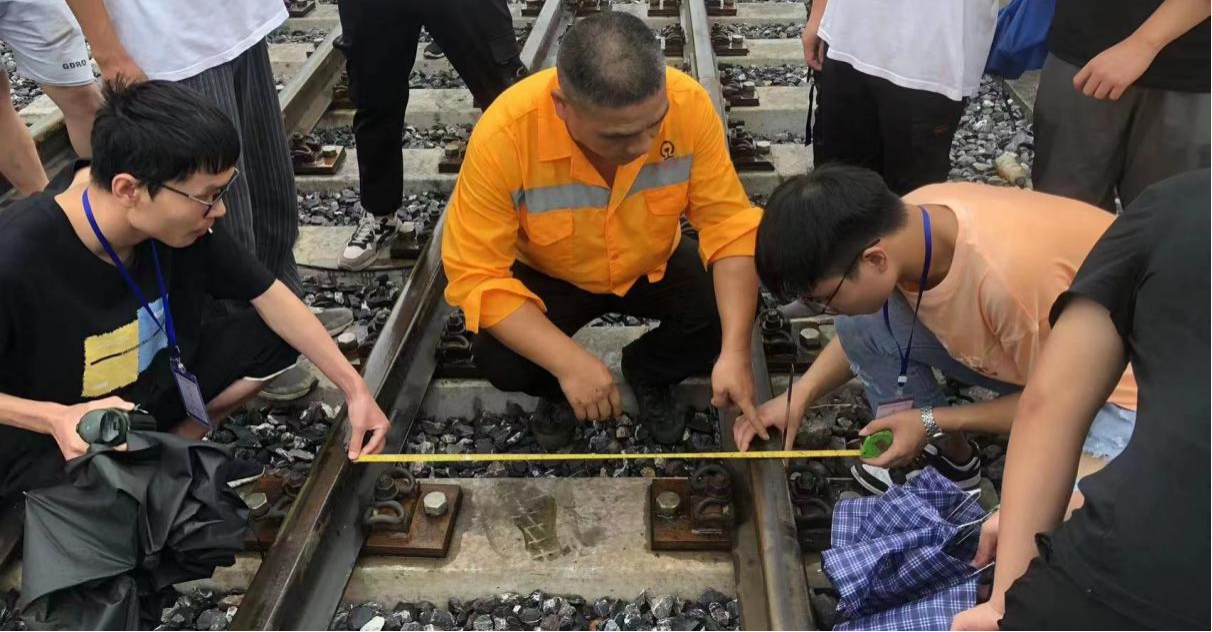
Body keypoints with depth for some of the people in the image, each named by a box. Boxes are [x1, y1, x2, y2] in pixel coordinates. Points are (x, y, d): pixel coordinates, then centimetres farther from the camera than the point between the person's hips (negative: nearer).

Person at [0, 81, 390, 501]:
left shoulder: (181, 225, -17)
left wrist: (354, 388, -10)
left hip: (154, 384, 6)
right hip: (48, 439, -6)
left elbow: (270, 296, -6)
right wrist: (55, 418, -35)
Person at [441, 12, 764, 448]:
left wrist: (735, 350, -35)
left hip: (655, 266, 2)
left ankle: (647, 373, 11)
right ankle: (557, 390, 11)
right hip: (550, 277, -2)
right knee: (498, 359, -27)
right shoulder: (504, 135, -35)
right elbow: (475, 274, -30)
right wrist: (568, 362, -40)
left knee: (731, 309, -23)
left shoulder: (688, 104, -29)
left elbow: (729, 224, -24)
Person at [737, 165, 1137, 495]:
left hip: (1118, 382, -6)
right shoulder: (904, 221, -17)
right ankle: (951, 457, 10)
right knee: (862, 326, -9)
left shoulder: (1009, 276, -39)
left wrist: (932, 421, -18)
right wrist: (800, 395, -7)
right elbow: (864, 331, 4)